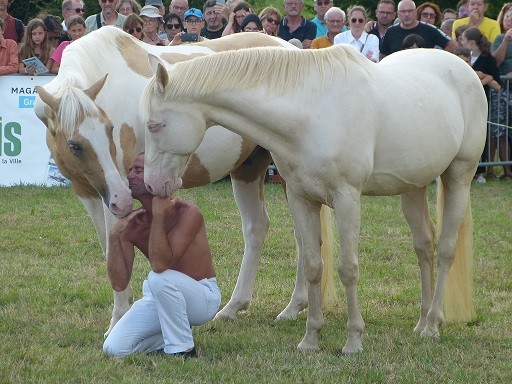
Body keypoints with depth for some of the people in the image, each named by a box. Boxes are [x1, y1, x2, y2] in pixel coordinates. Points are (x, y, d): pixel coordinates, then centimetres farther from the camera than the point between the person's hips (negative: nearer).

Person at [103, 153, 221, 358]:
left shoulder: (188, 213, -22)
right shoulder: (132, 223, -5)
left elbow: (160, 264, -35)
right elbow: (119, 284, -10)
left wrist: (158, 213, -31)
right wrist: (114, 236, -20)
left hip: (204, 298, -6)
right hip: (164, 296, 6)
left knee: (160, 278, -38)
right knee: (114, 348, -12)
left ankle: (182, 349, -19)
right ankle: (176, 335, 10)